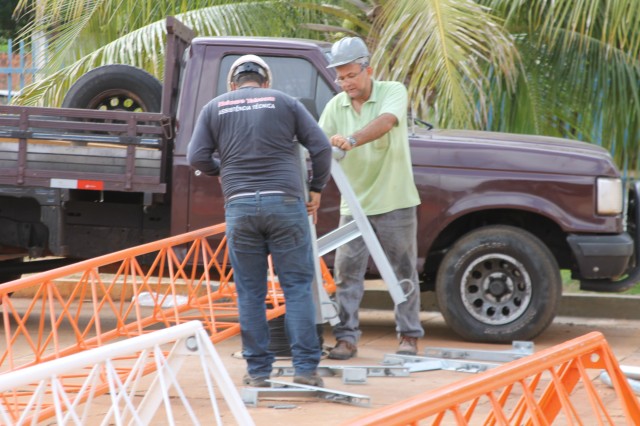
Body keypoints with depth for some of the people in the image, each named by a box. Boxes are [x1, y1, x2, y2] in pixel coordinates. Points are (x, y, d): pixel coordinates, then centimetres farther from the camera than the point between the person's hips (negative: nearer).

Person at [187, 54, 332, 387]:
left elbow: (196, 157, 5)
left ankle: (258, 370, 8)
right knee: (297, 287, 3)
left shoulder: (215, 108, 13)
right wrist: (317, 189, 17)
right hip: (284, 203, -1)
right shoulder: (285, 103, 10)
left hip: (239, 206, 1)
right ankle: (305, 366, -1)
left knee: (250, 292, 7)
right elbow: (321, 147, 4)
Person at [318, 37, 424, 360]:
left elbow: (385, 121, -30)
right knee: (346, 272, -2)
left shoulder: (393, 92, -9)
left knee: (403, 272, 5)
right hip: (354, 203, 3)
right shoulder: (336, 106, 3)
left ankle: (409, 336, 14)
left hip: (394, 201, -3)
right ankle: (346, 338, 1)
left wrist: (351, 140, -48)